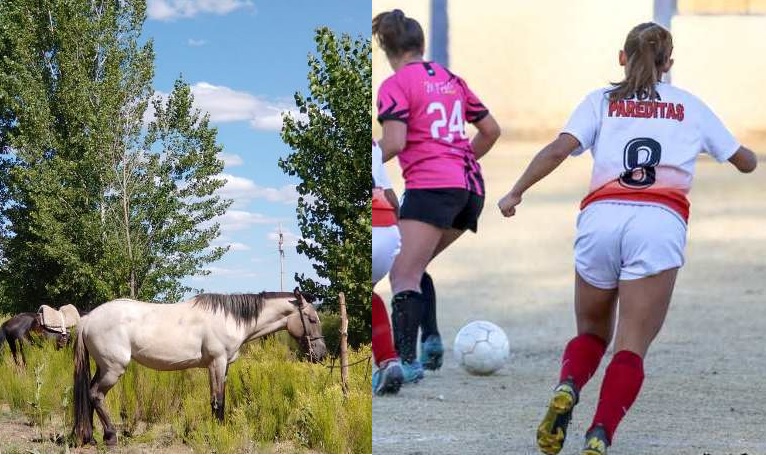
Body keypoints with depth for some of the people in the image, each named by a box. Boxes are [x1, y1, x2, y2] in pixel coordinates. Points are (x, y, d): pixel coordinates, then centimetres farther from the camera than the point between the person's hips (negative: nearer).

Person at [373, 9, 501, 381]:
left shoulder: (394, 85, -3)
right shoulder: (450, 79, 17)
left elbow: (394, 144, -15)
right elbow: (491, 130, 21)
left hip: (430, 186, -8)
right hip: (470, 187, 8)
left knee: (404, 277, -11)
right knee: (415, 267, 19)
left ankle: (406, 361, -23)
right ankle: (432, 346, 10)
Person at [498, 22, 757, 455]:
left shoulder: (601, 100, 19)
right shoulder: (691, 106, 21)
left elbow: (559, 149, 1)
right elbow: (746, 162, 32)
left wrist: (516, 192, 3)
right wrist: (749, 157, 53)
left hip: (601, 217, 1)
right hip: (660, 224, -1)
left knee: (592, 332, 20)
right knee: (632, 347, -3)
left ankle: (567, 389, -10)